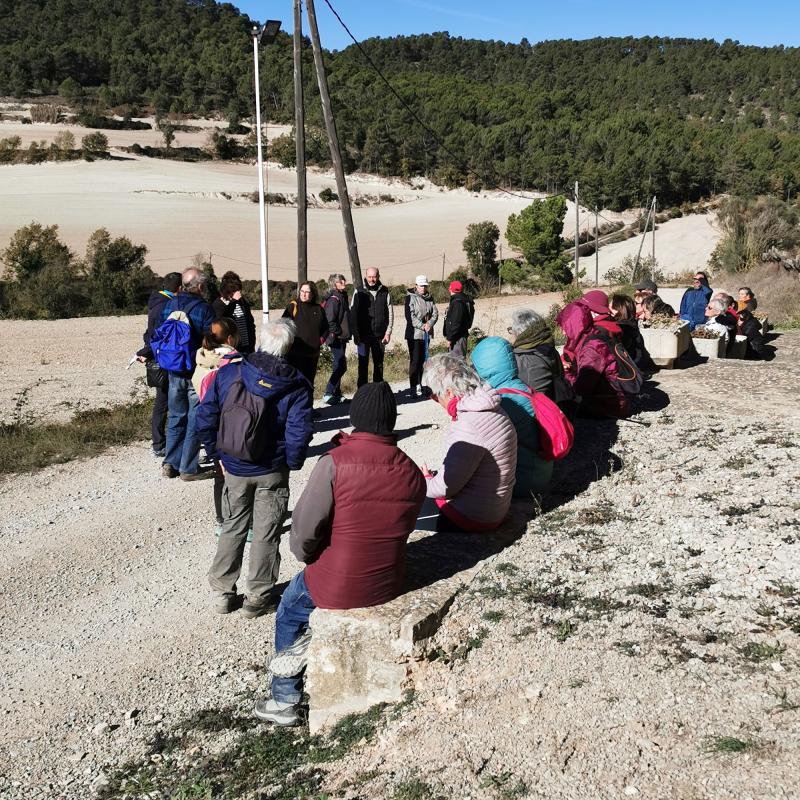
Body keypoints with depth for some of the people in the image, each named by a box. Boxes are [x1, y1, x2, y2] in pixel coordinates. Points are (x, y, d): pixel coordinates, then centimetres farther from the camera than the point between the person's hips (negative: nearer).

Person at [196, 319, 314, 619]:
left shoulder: (228, 374, -8)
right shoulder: (296, 386, -15)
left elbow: (205, 419, -5)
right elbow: (298, 435, -20)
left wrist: (218, 455, 6)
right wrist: (292, 463, -1)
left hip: (234, 469, 3)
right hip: (272, 473, -2)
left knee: (232, 527, 19)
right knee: (266, 535, 12)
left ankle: (222, 592, 26)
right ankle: (257, 598, 22)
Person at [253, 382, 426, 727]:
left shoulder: (334, 463, -23)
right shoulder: (412, 472, -8)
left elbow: (303, 530, -20)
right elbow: (403, 527, 3)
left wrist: (307, 555, 2)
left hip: (337, 587, -5)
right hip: (390, 587, 5)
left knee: (289, 611, 27)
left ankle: (284, 701, 33)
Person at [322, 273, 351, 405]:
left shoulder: (342, 297, 16)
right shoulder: (333, 299, -15)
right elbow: (330, 321, -21)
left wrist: (346, 335, 16)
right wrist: (339, 333, -15)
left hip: (342, 339, 10)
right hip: (336, 338, -10)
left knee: (339, 366, 13)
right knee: (341, 366, -12)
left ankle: (337, 394, 21)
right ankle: (328, 394, -9)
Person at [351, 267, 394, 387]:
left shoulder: (384, 293, 5)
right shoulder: (359, 293, 1)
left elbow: (390, 313, 6)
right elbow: (353, 314, 0)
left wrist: (388, 332, -1)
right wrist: (355, 334, -7)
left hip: (379, 335, 2)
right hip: (363, 335, -2)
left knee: (379, 363, 9)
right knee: (363, 364, 2)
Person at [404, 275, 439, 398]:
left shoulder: (430, 298, 12)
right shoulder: (410, 297, -5)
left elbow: (435, 313, 7)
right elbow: (410, 316, -13)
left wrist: (430, 324, -11)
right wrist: (422, 326, -17)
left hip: (426, 334, 6)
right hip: (414, 333, -6)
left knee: (422, 360, 11)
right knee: (414, 360, -8)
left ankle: (419, 385, 20)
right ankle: (413, 387, -7)